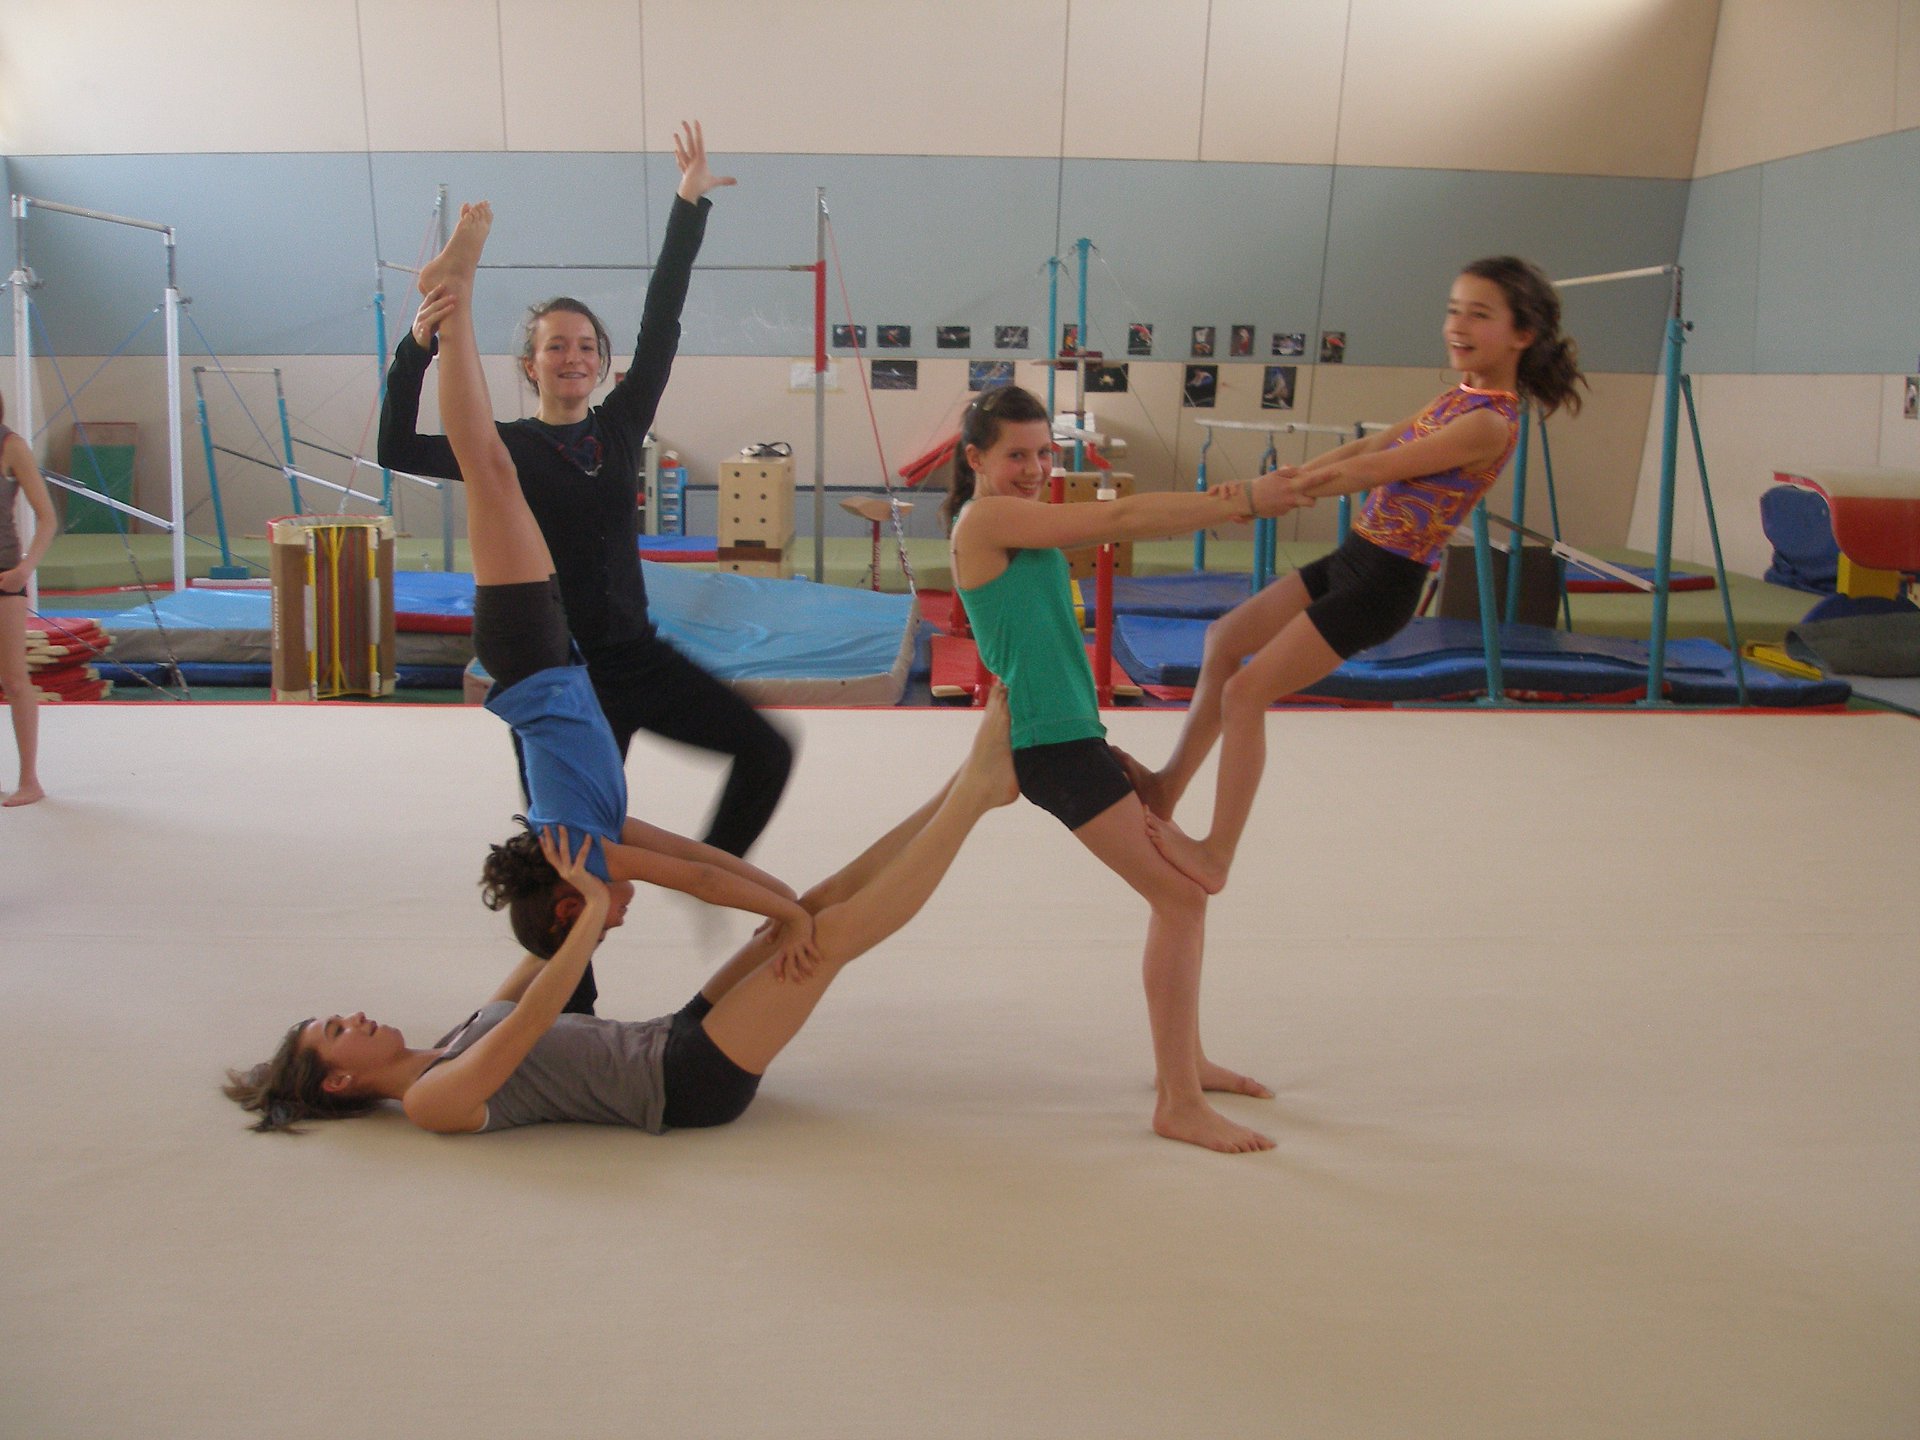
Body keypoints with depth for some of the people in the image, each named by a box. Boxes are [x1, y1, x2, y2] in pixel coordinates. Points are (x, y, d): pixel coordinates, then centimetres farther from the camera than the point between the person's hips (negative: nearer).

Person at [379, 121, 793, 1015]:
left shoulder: (620, 426, 5)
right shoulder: (504, 448, -4)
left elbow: (660, 322, -1)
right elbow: (398, 450, -18)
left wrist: (689, 204, -6)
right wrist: (417, 349, -30)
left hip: (636, 654, 4)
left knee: (765, 750, -4)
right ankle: (570, 1014, 21)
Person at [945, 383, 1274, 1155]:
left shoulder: (1025, 520, 20)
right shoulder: (985, 518, -11)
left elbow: (1110, 522, 11)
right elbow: (1117, 519, -14)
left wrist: (1209, 502, -5)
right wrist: (1231, 506, -9)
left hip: (1073, 735, 10)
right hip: (1048, 743, -10)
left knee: (1184, 876, 17)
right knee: (1180, 894, -10)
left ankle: (1184, 1060, 29)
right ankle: (1178, 1104, -3)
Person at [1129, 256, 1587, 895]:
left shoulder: (1489, 423, -18)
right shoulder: (1457, 397, 10)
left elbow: (1377, 469, -22)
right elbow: (1367, 447, 6)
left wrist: (1287, 489, -16)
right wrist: (1297, 476, -8)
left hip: (1383, 583, -10)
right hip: (1354, 559, 10)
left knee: (1247, 690, -10)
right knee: (1226, 638, 16)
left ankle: (1216, 855, 0)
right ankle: (1168, 786, 26)